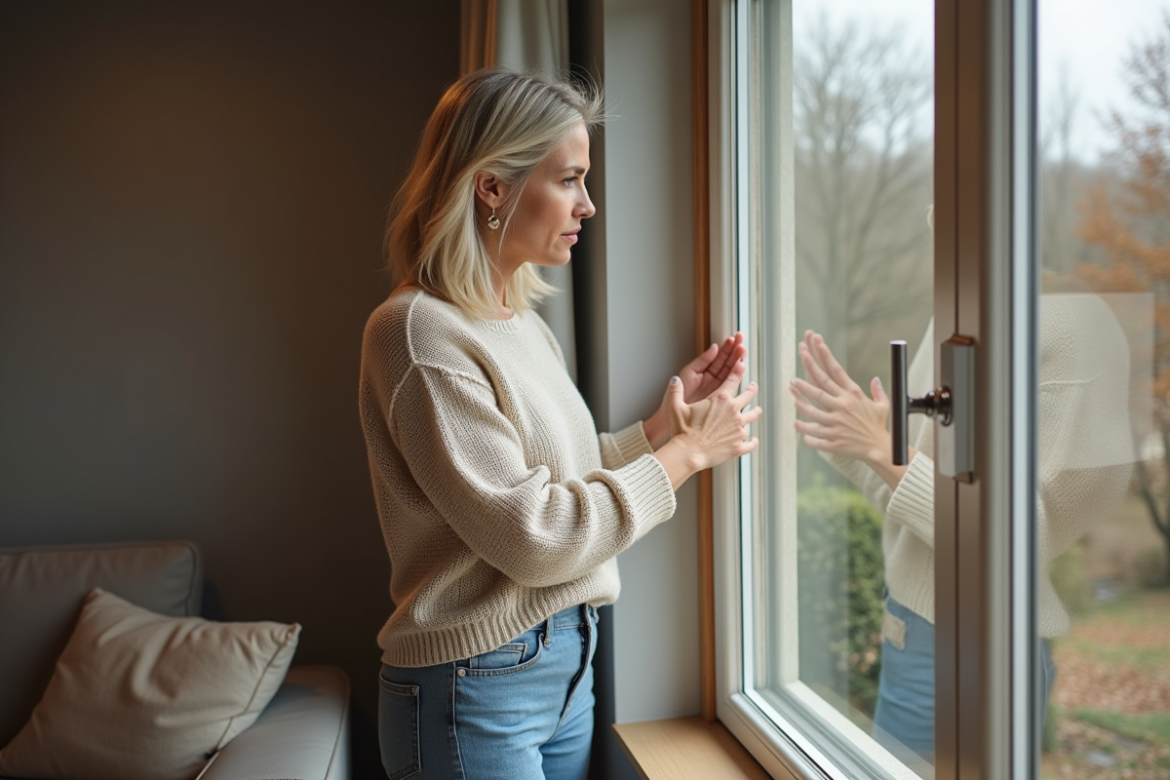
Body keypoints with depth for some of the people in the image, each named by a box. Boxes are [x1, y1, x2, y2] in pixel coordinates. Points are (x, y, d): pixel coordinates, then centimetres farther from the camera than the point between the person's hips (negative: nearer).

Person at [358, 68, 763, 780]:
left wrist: (661, 425, 0)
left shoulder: (526, 324, 9)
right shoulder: (421, 333, -19)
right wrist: (684, 454, -13)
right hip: (478, 690, -8)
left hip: (567, 662, 8)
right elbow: (530, 535, -22)